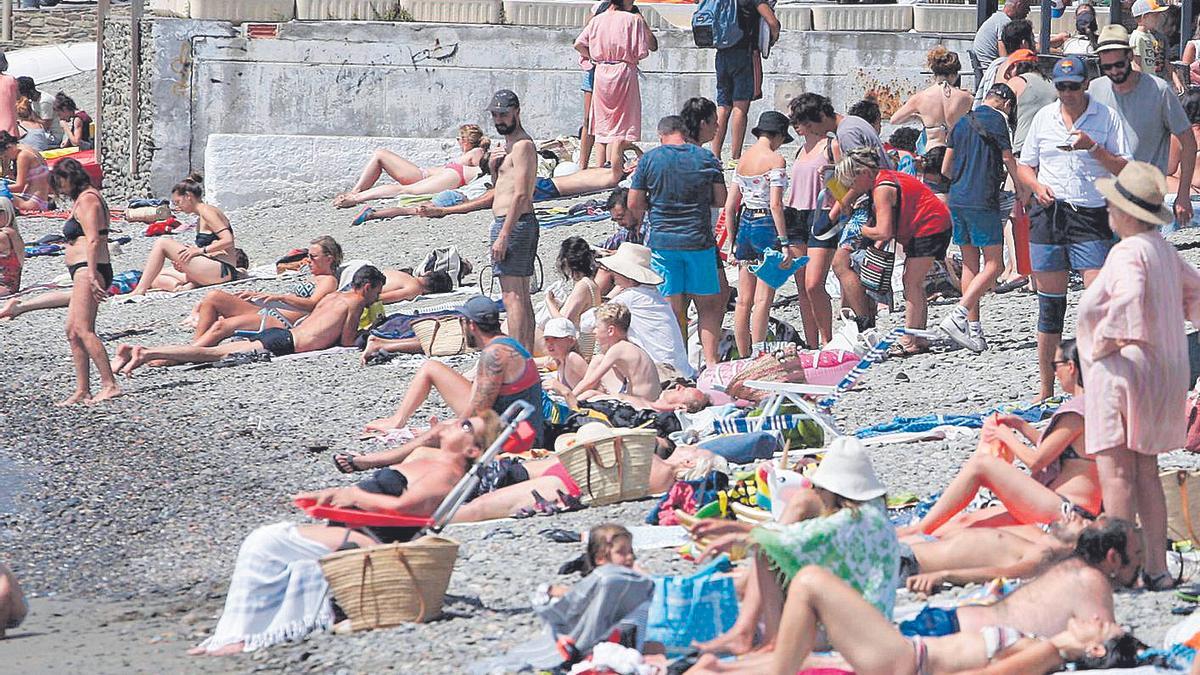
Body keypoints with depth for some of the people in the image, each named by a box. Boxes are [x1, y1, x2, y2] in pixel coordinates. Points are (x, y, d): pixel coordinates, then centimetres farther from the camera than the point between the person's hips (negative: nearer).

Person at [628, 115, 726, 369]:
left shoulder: (649, 159, -2)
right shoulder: (706, 157, 1)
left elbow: (634, 204, -1)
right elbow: (721, 199, 4)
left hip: (662, 241, 0)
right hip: (699, 240, 0)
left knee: (672, 307, 3)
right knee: (708, 304, 9)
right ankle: (711, 362, 1)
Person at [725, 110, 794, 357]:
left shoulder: (742, 159, 10)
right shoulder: (776, 159, -9)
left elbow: (729, 206, 11)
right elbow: (775, 204, -16)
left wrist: (734, 241, 19)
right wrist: (785, 243, -15)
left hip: (744, 226, 7)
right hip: (766, 226, -7)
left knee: (744, 300, 9)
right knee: (763, 299, -6)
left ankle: (744, 357, 14)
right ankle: (757, 354, -10)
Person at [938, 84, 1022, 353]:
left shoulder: (962, 122, 16)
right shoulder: (996, 119, -5)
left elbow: (945, 169, 20)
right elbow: (1009, 160, -2)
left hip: (956, 199, 7)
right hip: (983, 201, -7)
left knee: (970, 264, 11)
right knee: (993, 265, -3)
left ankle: (974, 331, 9)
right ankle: (957, 316, -17)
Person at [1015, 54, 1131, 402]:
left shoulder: (1106, 116, 2)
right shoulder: (1044, 117, 11)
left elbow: (1125, 169, -2)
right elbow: (1024, 165, 17)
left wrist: (1094, 148, -16)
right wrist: (1037, 185, -3)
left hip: (1091, 216, -3)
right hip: (1048, 214, 3)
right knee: (1050, 302, 7)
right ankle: (1045, 389, 14)